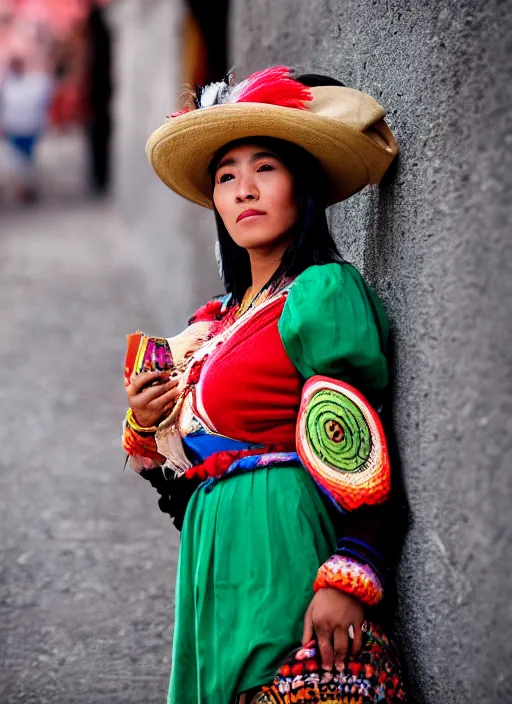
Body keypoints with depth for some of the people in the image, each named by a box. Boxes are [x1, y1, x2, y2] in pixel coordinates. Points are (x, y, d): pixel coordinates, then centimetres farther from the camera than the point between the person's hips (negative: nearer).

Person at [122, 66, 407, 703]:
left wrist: (348, 580, -22)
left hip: (287, 553, -8)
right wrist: (145, 427, 2)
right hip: (217, 556, 8)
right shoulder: (217, 320, 16)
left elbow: (358, 456, -15)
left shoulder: (323, 291, -8)